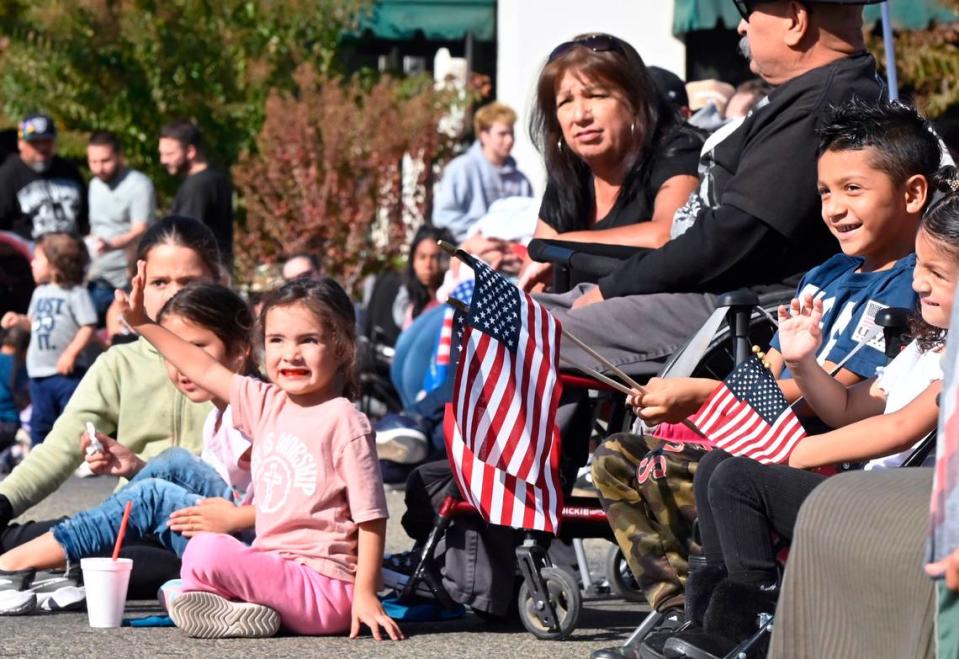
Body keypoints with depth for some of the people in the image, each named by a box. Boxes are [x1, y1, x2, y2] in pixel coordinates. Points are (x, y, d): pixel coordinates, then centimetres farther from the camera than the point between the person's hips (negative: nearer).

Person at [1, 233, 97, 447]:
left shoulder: (75, 293, -10)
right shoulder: (40, 292, 14)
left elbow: (88, 327, -15)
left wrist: (71, 353, -22)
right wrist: (19, 320, 6)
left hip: (67, 372, -7)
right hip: (40, 372, 7)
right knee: (40, 422, 13)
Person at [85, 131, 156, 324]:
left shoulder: (139, 185, -9)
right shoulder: (95, 185, 16)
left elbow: (140, 231, -20)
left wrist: (111, 245, -38)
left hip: (129, 280, -7)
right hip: (99, 279, 7)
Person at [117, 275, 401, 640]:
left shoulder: (343, 421, -12)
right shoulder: (267, 404, 10)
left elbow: (371, 516, -13)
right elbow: (206, 370, 21)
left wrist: (365, 595, -18)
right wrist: (142, 324, 20)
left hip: (322, 585, -9)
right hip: (276, 569, 9)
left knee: (208, 551, -24)